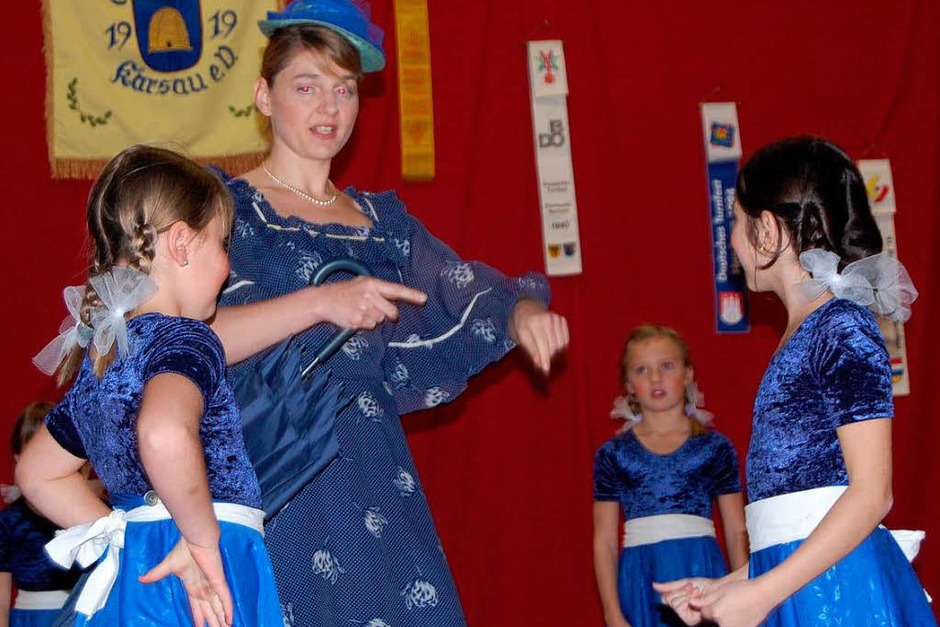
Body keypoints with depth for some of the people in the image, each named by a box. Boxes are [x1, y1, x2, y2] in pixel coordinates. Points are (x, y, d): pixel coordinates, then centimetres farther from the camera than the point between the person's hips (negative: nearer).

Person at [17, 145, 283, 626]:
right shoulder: (187, 341, -12)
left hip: (133, 572, 8)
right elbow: (164, 435, -35)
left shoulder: (96, 356, 13)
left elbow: (36, 473, 23)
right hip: (200, 586, -8)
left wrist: (122, 535, 16)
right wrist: (203, 537, -21)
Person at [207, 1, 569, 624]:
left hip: (372, 471, 5)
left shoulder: (381, 219, 17)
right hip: (269, 467, -5)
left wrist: (521, 310, -12)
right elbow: (193, 340, -14)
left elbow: (462, 299, 10)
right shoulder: (227, 204, 0)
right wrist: (319, 302, -24)